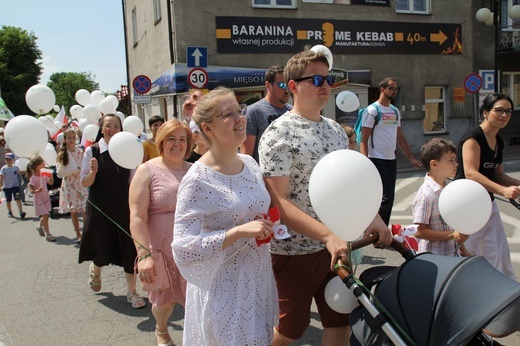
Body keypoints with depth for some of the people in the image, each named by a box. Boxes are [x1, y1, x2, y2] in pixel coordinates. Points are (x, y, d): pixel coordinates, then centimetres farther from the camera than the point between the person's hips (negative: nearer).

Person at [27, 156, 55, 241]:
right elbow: (31, 190, -17)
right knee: (45, 215, -12)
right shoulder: (33, 178, -16)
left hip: (46, 198, 7)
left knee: (44, 216, 16)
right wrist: (37, 191, -38)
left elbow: (51, 183, 16)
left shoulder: (44, 175, 3)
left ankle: (39, 226, 42)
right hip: (39, 199, -7)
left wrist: (51, 176, -2)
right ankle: (47, 233, -8)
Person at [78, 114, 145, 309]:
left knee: (129, 249, 3)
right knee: (104, 250, 8)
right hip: (100, 208, -2)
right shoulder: (92, 151, -6)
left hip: (124, 207, 2)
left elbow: (132, 181, 5)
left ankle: (132, 292, 18)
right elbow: (85, 183, -5)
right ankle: (95, 269, 46)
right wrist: (93, 172, -24)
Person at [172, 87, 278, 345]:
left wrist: (268, 224, 0)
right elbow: (184, 248, -24)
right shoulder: (197, 180, -20)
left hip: (259, 278, 7)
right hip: (224, 287, -6)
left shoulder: (249, 163, 1)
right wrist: (239, 231, -29)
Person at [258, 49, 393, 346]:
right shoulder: (279, 134, -15)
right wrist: (327, 236, -31)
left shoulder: (336, 130, 8)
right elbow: (278, 201, -22)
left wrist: (373, 218, 1)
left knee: (341, 322, 13)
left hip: (336, 246, 6)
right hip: (295, 250, -6)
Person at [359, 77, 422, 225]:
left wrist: (411, 158, 14)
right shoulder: (372, 110, -8)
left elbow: (400, 137, 20)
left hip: (391, 160, 8)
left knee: (388, 198, 9)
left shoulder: (395, 111, 15)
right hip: (377, 160, -8)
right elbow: (364, 140, -12)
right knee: (387, 197, -11)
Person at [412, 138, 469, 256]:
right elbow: (419, 232, -22)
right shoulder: (426, 194, -21)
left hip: (453, 254, 8)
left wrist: (462, 249, 16)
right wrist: (452, 235, -22)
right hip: (433, 259, -8)